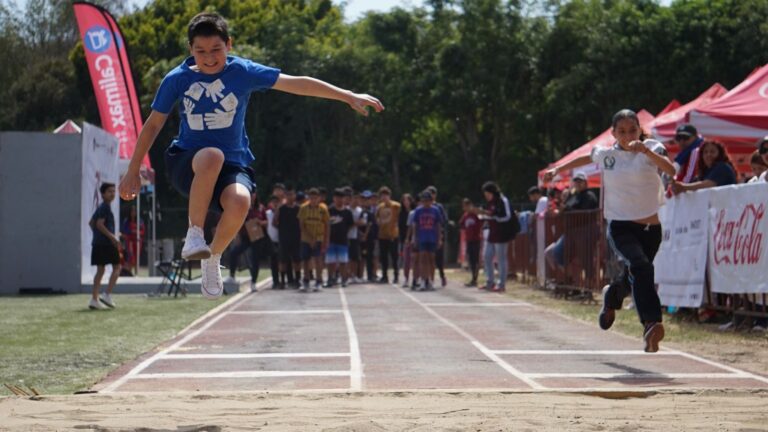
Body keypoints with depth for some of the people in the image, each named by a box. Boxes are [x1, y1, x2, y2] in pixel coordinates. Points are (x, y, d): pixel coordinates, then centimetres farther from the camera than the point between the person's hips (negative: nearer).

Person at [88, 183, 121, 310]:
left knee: (100, 270, 10)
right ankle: (107, 295, -9)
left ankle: (94, 299, 6)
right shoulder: (105, 207, -10)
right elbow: (100, 224, -20)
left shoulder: (101, 207, 18)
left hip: (97, 243, 9)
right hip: (106, 243, -9)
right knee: (116, 267, -1)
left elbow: (91, 222, 24)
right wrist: (112, 237, -20)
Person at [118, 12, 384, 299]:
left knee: (240, 202, -36)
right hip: (186, 164, 0)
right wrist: (133, 172, 11)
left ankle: (213, 257, -7)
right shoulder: (177, 80, -1)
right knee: (212, 156, -39)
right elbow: (153, 125, 9)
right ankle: (194, 233, -24)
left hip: (232, 166, 1)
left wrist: (349, 96, -7)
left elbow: (296, 84, -3)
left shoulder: (242, 72, -3)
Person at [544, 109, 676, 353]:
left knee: (634, 279, 13)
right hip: (620, 227, -1)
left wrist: (646, 151, -36)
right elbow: (586, 158, 28)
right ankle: (652, 323, -38)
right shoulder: (606, 154, 4)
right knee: (641, 266, -28)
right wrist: (558, 170, 37)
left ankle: (612, 296, 49)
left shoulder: (651, 149, -3)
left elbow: (671, 171, -22)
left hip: (650, 228, 1)